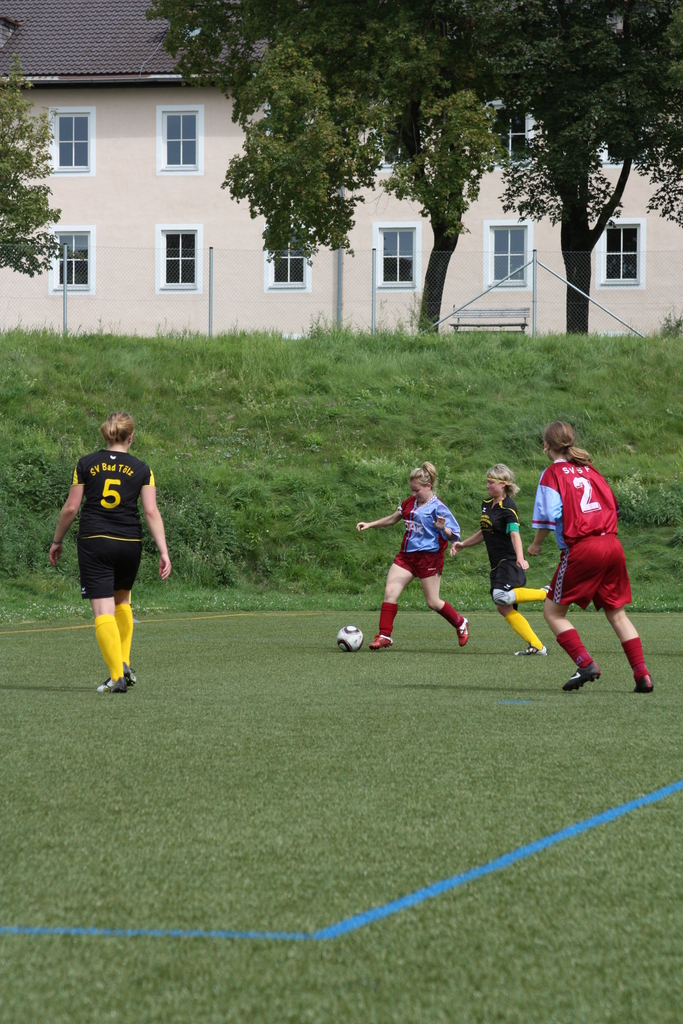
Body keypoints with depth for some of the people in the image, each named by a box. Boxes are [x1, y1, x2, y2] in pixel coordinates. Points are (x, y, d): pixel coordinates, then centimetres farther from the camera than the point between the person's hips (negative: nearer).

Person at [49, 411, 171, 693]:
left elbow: (71, 507, 2)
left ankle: (117, 676, -15)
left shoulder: (86, 464, 2)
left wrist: (57, 541, 15)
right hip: (129, 543, 2)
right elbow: (151, 512, -4)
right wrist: (163, 552, -5)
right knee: (122, 601, 24)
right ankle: (124, 665, 18)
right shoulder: (141, 470, 3)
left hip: (93, 543, -2)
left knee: (103, 610, -4)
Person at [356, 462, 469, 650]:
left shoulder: (438, 507, -11)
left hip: (429, 556, -6)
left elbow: (454, 535, -12)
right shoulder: (410, 502, 9)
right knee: (390, 592, -7)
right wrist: (369, 525, 19)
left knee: (433, 602, 1)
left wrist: (443, 529, -34)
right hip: (407, 555, 6)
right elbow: (393, 518, 24)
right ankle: (384, 636, -4)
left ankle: (461, 624, 26)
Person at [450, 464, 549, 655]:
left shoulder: (508, 508, -13)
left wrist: (520, 557, -42)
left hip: (510, 561, -9)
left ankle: (546, 594, -12)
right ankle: (536, 646, 1)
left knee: (502, 597, -30)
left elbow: (514, 533, -28)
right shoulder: (487, 504, 13)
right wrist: (463, 544, 22)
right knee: (504, 609, 0)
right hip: (497, 564, 9)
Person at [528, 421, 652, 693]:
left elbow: (548, 516, -11)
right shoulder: (589, 469, 15)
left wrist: (536, 544, 5)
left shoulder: (553, 474, -2)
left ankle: (586, 665, -9)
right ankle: (642, 675, 5)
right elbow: (612, 505, 17)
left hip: (581, 549, -6)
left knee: (553, 612, 6)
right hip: (612, 545, 6)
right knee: (616, 613, 14)